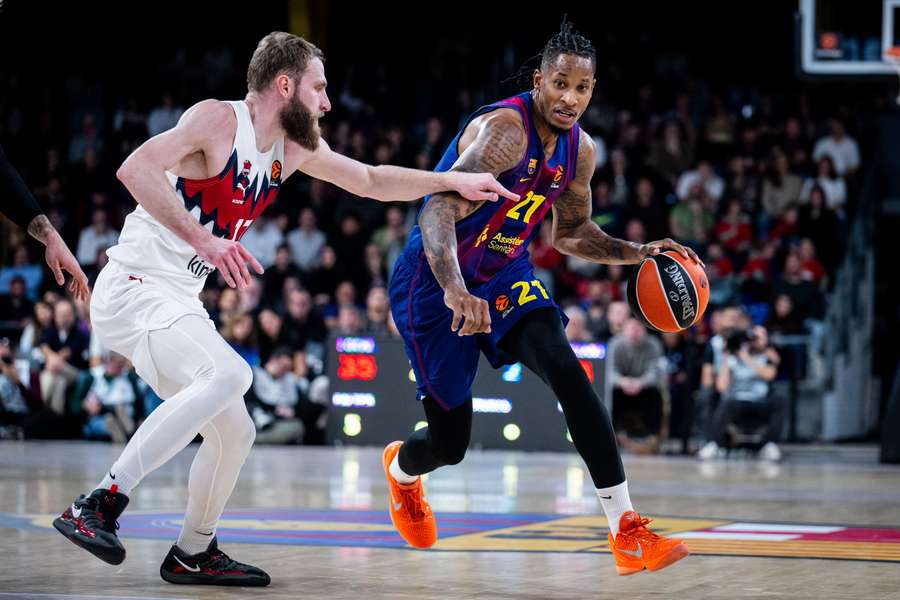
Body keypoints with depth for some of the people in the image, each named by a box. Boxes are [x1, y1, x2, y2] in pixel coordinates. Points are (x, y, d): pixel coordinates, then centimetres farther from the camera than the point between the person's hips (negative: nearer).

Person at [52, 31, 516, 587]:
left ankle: (193, 554, 31)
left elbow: (371, 180, 25)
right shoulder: (218, 119, -15)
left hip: (180, 304, 9)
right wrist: (203, 239, -36)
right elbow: (135, 169, -28)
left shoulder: (293, 150, 12)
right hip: (135, 288, -9)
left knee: (235, 432, 13)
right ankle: (100, 503, -31)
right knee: (229, 374, -31)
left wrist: (454, 181, 17)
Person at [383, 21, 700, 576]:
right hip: (438, 283, -6)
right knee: (450, 442, 2)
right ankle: (400, 469, 44)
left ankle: (627, 532, -24)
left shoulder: (580, 150, -1)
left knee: (567, 371, -22)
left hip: (507, 274, 6)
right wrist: (456, 292, -54)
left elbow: (572, 233, 17)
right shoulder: (504, 130, -27)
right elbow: (438, 213, -39)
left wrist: (637, 253, 1)